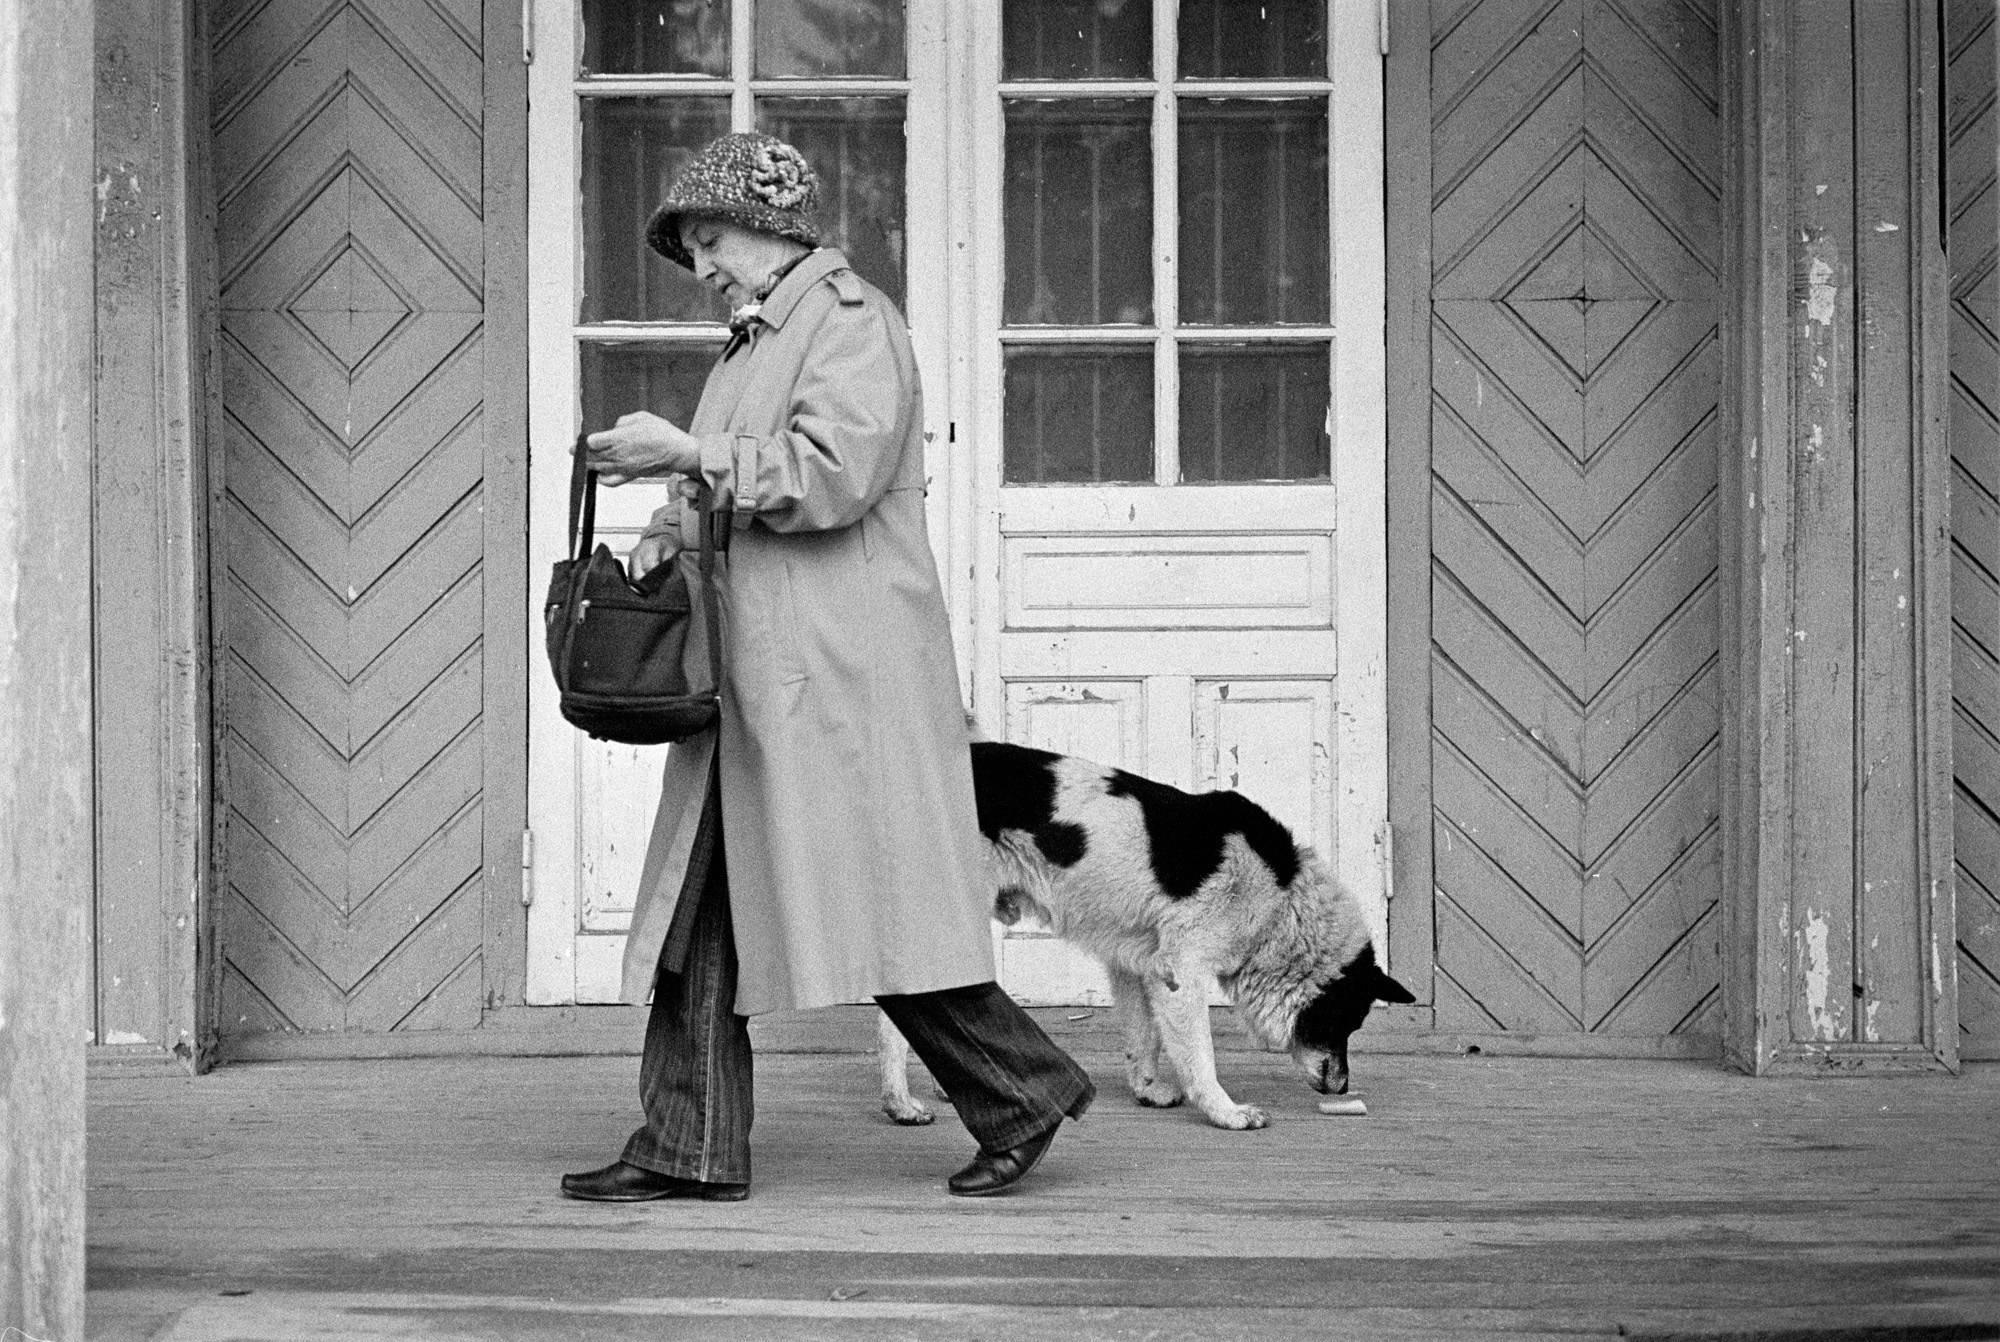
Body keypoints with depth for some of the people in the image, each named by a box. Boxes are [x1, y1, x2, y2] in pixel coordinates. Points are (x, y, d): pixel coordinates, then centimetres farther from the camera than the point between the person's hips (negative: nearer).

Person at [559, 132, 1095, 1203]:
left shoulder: (852, 320, -7)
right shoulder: (751, 342, 22)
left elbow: (831, 474, -19)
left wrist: (687, 454, -14)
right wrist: (671, 531, 6)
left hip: (839, 668, -9)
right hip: (749, 672, 9)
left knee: (867, 902, -6)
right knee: (699, 904, 5)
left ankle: (1024, 1091, 8)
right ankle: (690, 1147, 8)